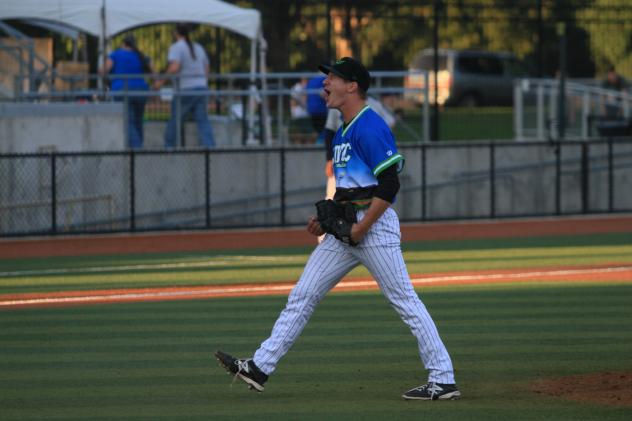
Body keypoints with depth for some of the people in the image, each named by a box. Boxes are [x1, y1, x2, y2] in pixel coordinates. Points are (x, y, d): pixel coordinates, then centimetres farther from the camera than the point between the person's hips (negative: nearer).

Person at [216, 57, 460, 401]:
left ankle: (443, 380, -3)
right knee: (302, 295, 6)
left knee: (404, 301, -7)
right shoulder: (343, 131, 17)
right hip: (346, 227, 10)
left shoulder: (370, 128, -14)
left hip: (375, 225, -10)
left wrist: (362, 227, -19)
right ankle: (260, 367, 7)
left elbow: (389, 184, -20)